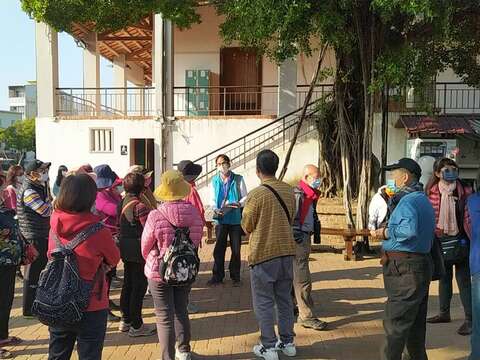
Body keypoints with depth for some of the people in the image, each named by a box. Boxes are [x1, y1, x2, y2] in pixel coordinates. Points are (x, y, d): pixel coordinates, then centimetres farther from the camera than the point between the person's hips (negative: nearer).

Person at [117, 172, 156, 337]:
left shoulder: (122, 203, 5)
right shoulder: (139, 206, -20)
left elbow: (120, 225, 10)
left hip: (125, 249, 8)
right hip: (138, 250, -8)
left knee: (127, 284, 18)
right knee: (139, 287, 2)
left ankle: (126, 320, 30)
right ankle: (136, 326, 11)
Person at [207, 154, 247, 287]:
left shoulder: (238, 179, 1)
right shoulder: (215, 180, 6)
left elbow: (245, 197, 5)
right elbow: (212, 199, 8)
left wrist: (239, 204, -16)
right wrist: (216, 210, -12)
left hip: (236, 218, -1)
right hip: (221, 218, 1)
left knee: (236, 249, 6)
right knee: (219, 248, 5)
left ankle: (235, 277, 18)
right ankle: (217, 276, 16)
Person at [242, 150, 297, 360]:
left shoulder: (256, 195, -17)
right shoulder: (289, 191, 1)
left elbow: (247, 227, -7)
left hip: (263, 254, -6)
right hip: (287, 252, 6)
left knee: (264, 302, 6)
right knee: (285, 299, 17)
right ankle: (288, 342, 27)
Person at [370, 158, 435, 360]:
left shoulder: (407, 200, -16)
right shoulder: (424, 200, 16)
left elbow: (410, 230, -32)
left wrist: (386, 233, -16)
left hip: (404, 269, -10)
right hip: (422, 264, 10)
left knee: (395, 322, -3)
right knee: (416, 321, 19)